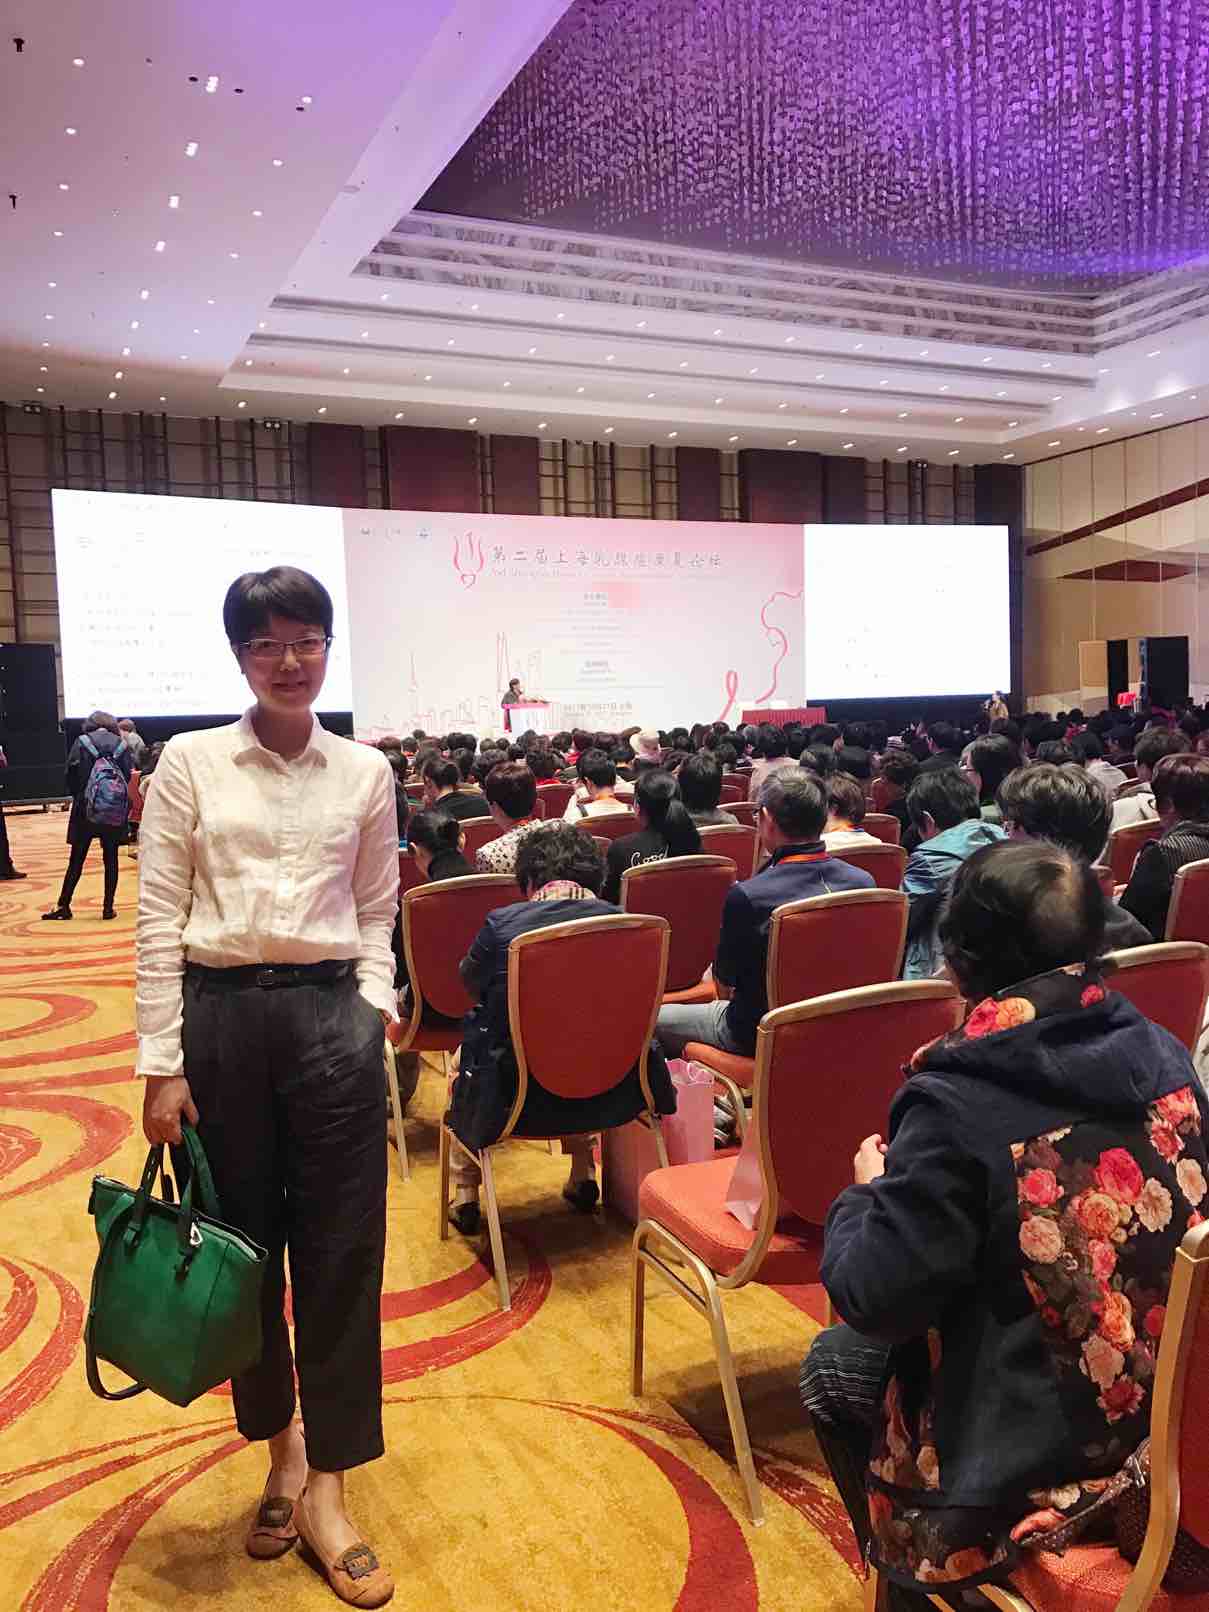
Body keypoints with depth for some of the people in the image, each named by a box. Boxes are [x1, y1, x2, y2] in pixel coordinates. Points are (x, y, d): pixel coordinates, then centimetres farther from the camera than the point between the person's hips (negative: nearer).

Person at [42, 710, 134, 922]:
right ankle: (108, 907, 8)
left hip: (86, 809, -1)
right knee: (111, 858, 7)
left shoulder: (82, 743, -1)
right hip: (116, 811, 1)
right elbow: (130, 776, -1)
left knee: (77, 859, 6)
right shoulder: (121, 744, 4)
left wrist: (77, 797, 11)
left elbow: (72, 775, -5)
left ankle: (63, 906, 10)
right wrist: (126, 808, 8)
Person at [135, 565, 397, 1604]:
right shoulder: (191, 763, 0)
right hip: (219, 1015, 0)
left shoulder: (366, 772, 5)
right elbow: (158, 918, -1)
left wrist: (373, 1010, -3)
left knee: (341, 1254, 4)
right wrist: (162, 1065, -5)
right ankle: (280, 1450, 35)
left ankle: (324, 1489, 21)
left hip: (332, 1017, 1)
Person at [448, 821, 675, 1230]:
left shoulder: (502, 924, -17)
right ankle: (582, 1176, 41)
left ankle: (465, 1195, 35)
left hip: (518, 1100, -3)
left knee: (463, 1058, 30)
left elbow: (470, 983, 4)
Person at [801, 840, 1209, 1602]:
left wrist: (865, 1191, -2)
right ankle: (912, 1567, 38)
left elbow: (873, 1297, -21)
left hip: (1031, 1466, -6)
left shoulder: (957, 1104, -25)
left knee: (833, 1363, 21)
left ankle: (912, 1578, 35)